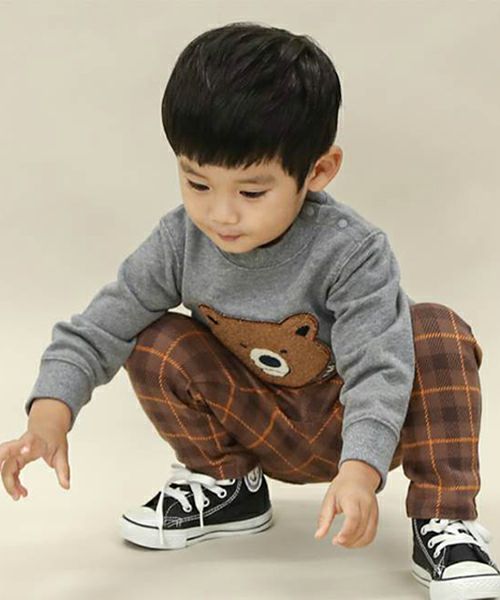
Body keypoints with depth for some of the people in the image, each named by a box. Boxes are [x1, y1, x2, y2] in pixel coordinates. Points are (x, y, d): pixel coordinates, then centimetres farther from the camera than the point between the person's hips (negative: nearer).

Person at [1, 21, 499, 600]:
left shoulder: (351, 251, -28)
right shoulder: (180, 241, -18)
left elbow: (376, 366, -33)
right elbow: (98, 328, -14)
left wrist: (359, 470, -48)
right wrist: (49, 414, -29)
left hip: (351, 425, -3)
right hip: (258, 427, 3)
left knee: (439, 333, -28)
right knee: (157, 345, -18)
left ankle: (445, 519, -16)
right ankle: (224, 483, 5)